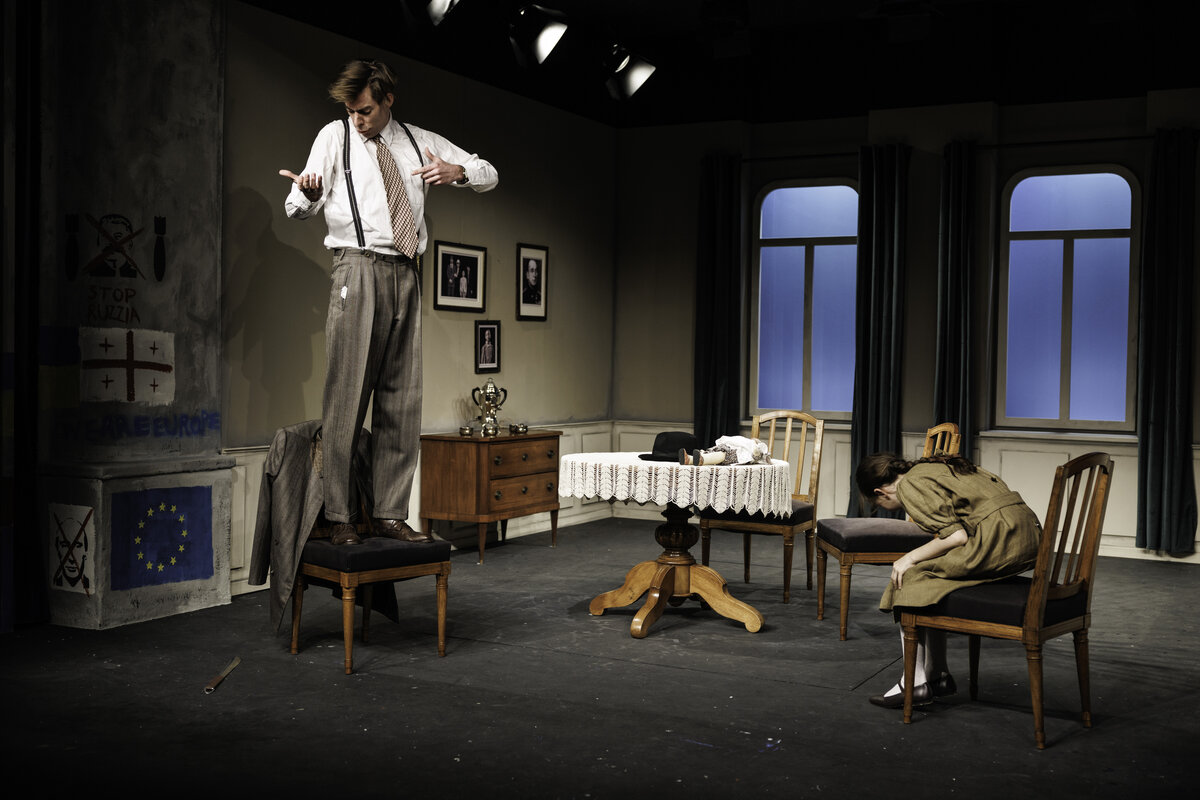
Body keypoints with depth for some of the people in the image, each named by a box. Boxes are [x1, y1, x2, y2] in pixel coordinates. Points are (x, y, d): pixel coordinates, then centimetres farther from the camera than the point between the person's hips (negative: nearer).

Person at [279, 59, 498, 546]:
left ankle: (389, 513, 7)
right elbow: (298, 208, 2)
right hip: (358, 268, -4)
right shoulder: (335, 136, 10)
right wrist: (308, 192, -23)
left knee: (402, 400, 2)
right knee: (347, 394, -11)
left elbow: (489, 175, 22)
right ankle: (339, 518, -7)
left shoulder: (419, 141, 19)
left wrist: (458, 171, -1)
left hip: (405, 273, 4)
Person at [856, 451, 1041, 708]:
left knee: (908, 577, 1)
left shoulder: (910, 485, -3)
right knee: (930, 571, 17)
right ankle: (937, 676, 18)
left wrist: (911, 558, -1)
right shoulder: (936, 467, 25)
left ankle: (915, 683, 2)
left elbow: (957, 537, -12)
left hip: (998, 537, -9)